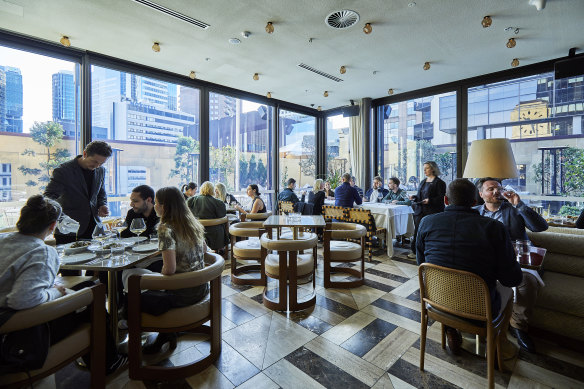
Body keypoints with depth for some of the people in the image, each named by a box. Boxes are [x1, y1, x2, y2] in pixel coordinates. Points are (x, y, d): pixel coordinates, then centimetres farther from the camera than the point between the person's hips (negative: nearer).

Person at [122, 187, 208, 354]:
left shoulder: (166, 228, -19)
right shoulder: (194, 223, 3)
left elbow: (169, 269, -25)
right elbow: (203, 251, 16)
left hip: (182, 293, -8)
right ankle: (166, 332, 27)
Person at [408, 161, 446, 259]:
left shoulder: (439, 182, -5)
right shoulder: (423, 181, 17)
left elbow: (441, 198, -10)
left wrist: (430, 200, -24)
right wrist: (414, 197, 5)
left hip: (432, 212, -6)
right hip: (420, 211, 6)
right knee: (417, 230, 5)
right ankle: (415, 251, 15)